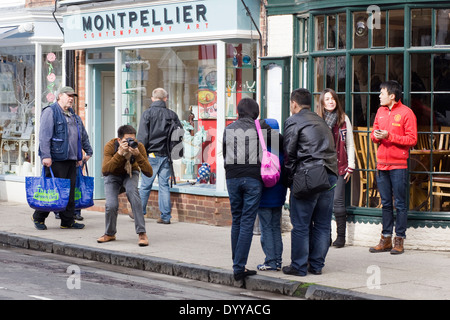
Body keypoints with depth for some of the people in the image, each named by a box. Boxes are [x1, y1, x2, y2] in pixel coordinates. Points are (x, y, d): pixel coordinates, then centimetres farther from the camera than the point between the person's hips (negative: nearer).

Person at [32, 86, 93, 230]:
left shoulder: (74, 116, 21)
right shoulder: (50, 112, -5)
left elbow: (83, 135, 33)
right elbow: (44, 135, -13)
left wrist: (88, 152, 33)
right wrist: (46, 155, -21)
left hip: (71, 159, 8)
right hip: (56, 159, -8)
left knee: (70, 191, 5)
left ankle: (68, 221, 11)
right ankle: (39, 218, 9)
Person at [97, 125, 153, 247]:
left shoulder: (138, 147, -28)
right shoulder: (110, 146, -31)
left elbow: (149, 173, -33)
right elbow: (105, 171, -43)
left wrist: (137, 155, -45)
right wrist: (120, 153, -51)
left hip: (130, 174, 0)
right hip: (113, 175, 0)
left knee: (132, 191, -32)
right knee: (111, 205, -20)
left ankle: (142, 233, -29)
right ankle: (110, 234, 11)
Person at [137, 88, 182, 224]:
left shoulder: (147, 113, -5)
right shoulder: (172, 115, 3)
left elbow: (142, 136, -8)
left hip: (151, 155, -3)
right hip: (166, 156, 3)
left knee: (145, 185, 6)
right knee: (164, 185, 6)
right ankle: (165, 216, 5)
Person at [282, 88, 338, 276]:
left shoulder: (293, 121, 0)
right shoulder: (320, 121, 21)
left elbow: (289, 154, -4)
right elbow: (330, 149, 18)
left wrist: (290, 181, 3)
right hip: (329, 176, 7)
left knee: (300, 225, -1)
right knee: (322, 224, 10)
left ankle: (299, 266, 2)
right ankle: (316, 265, 14)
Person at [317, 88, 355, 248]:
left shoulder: (343, 119, 7)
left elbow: (350, 144, 8)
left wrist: (350, 166, 3)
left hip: (339, 166, -1)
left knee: (338, 201, -5)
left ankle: (341, 236, 3)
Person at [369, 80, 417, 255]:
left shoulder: (406, 113, -7)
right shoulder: (380, 111, 14)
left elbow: (412, 140, -10)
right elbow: (374, 134, 20)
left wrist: (389, 136, -18)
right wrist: (376, 135, -4)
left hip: (398, 165, -6)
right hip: (381, 163, 6)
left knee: (400, 203, -1)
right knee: (386, 203, 10)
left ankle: (399, 240, 3)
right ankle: (386, 239, 15)